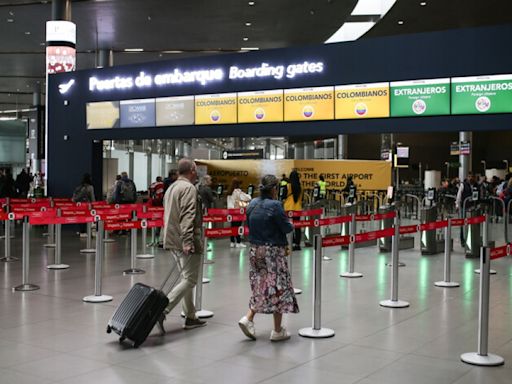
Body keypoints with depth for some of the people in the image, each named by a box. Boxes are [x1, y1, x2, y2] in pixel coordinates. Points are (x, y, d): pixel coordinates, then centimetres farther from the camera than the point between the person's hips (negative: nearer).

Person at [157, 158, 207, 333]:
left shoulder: (171, 188, 17)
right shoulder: (189, 188, -13)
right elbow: (187, 217, -23)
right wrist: (187, 241, -28)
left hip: (173, 240, 10)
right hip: (185, 241, -10)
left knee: (186, 278, 16)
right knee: (189, 280, -6)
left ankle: (190, 317, 21)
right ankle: (162, 310, -17)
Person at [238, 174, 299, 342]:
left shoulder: (252, 204, 4)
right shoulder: (274, 205, -17)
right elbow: (287, 228, -13)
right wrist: (289, 223, 8)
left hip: (255, 251, 7)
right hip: (273, 251, -6)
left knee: (260, 287, 18)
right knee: (278, 288, 5)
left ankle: (248, 319, 4)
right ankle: (277, 331, 11)